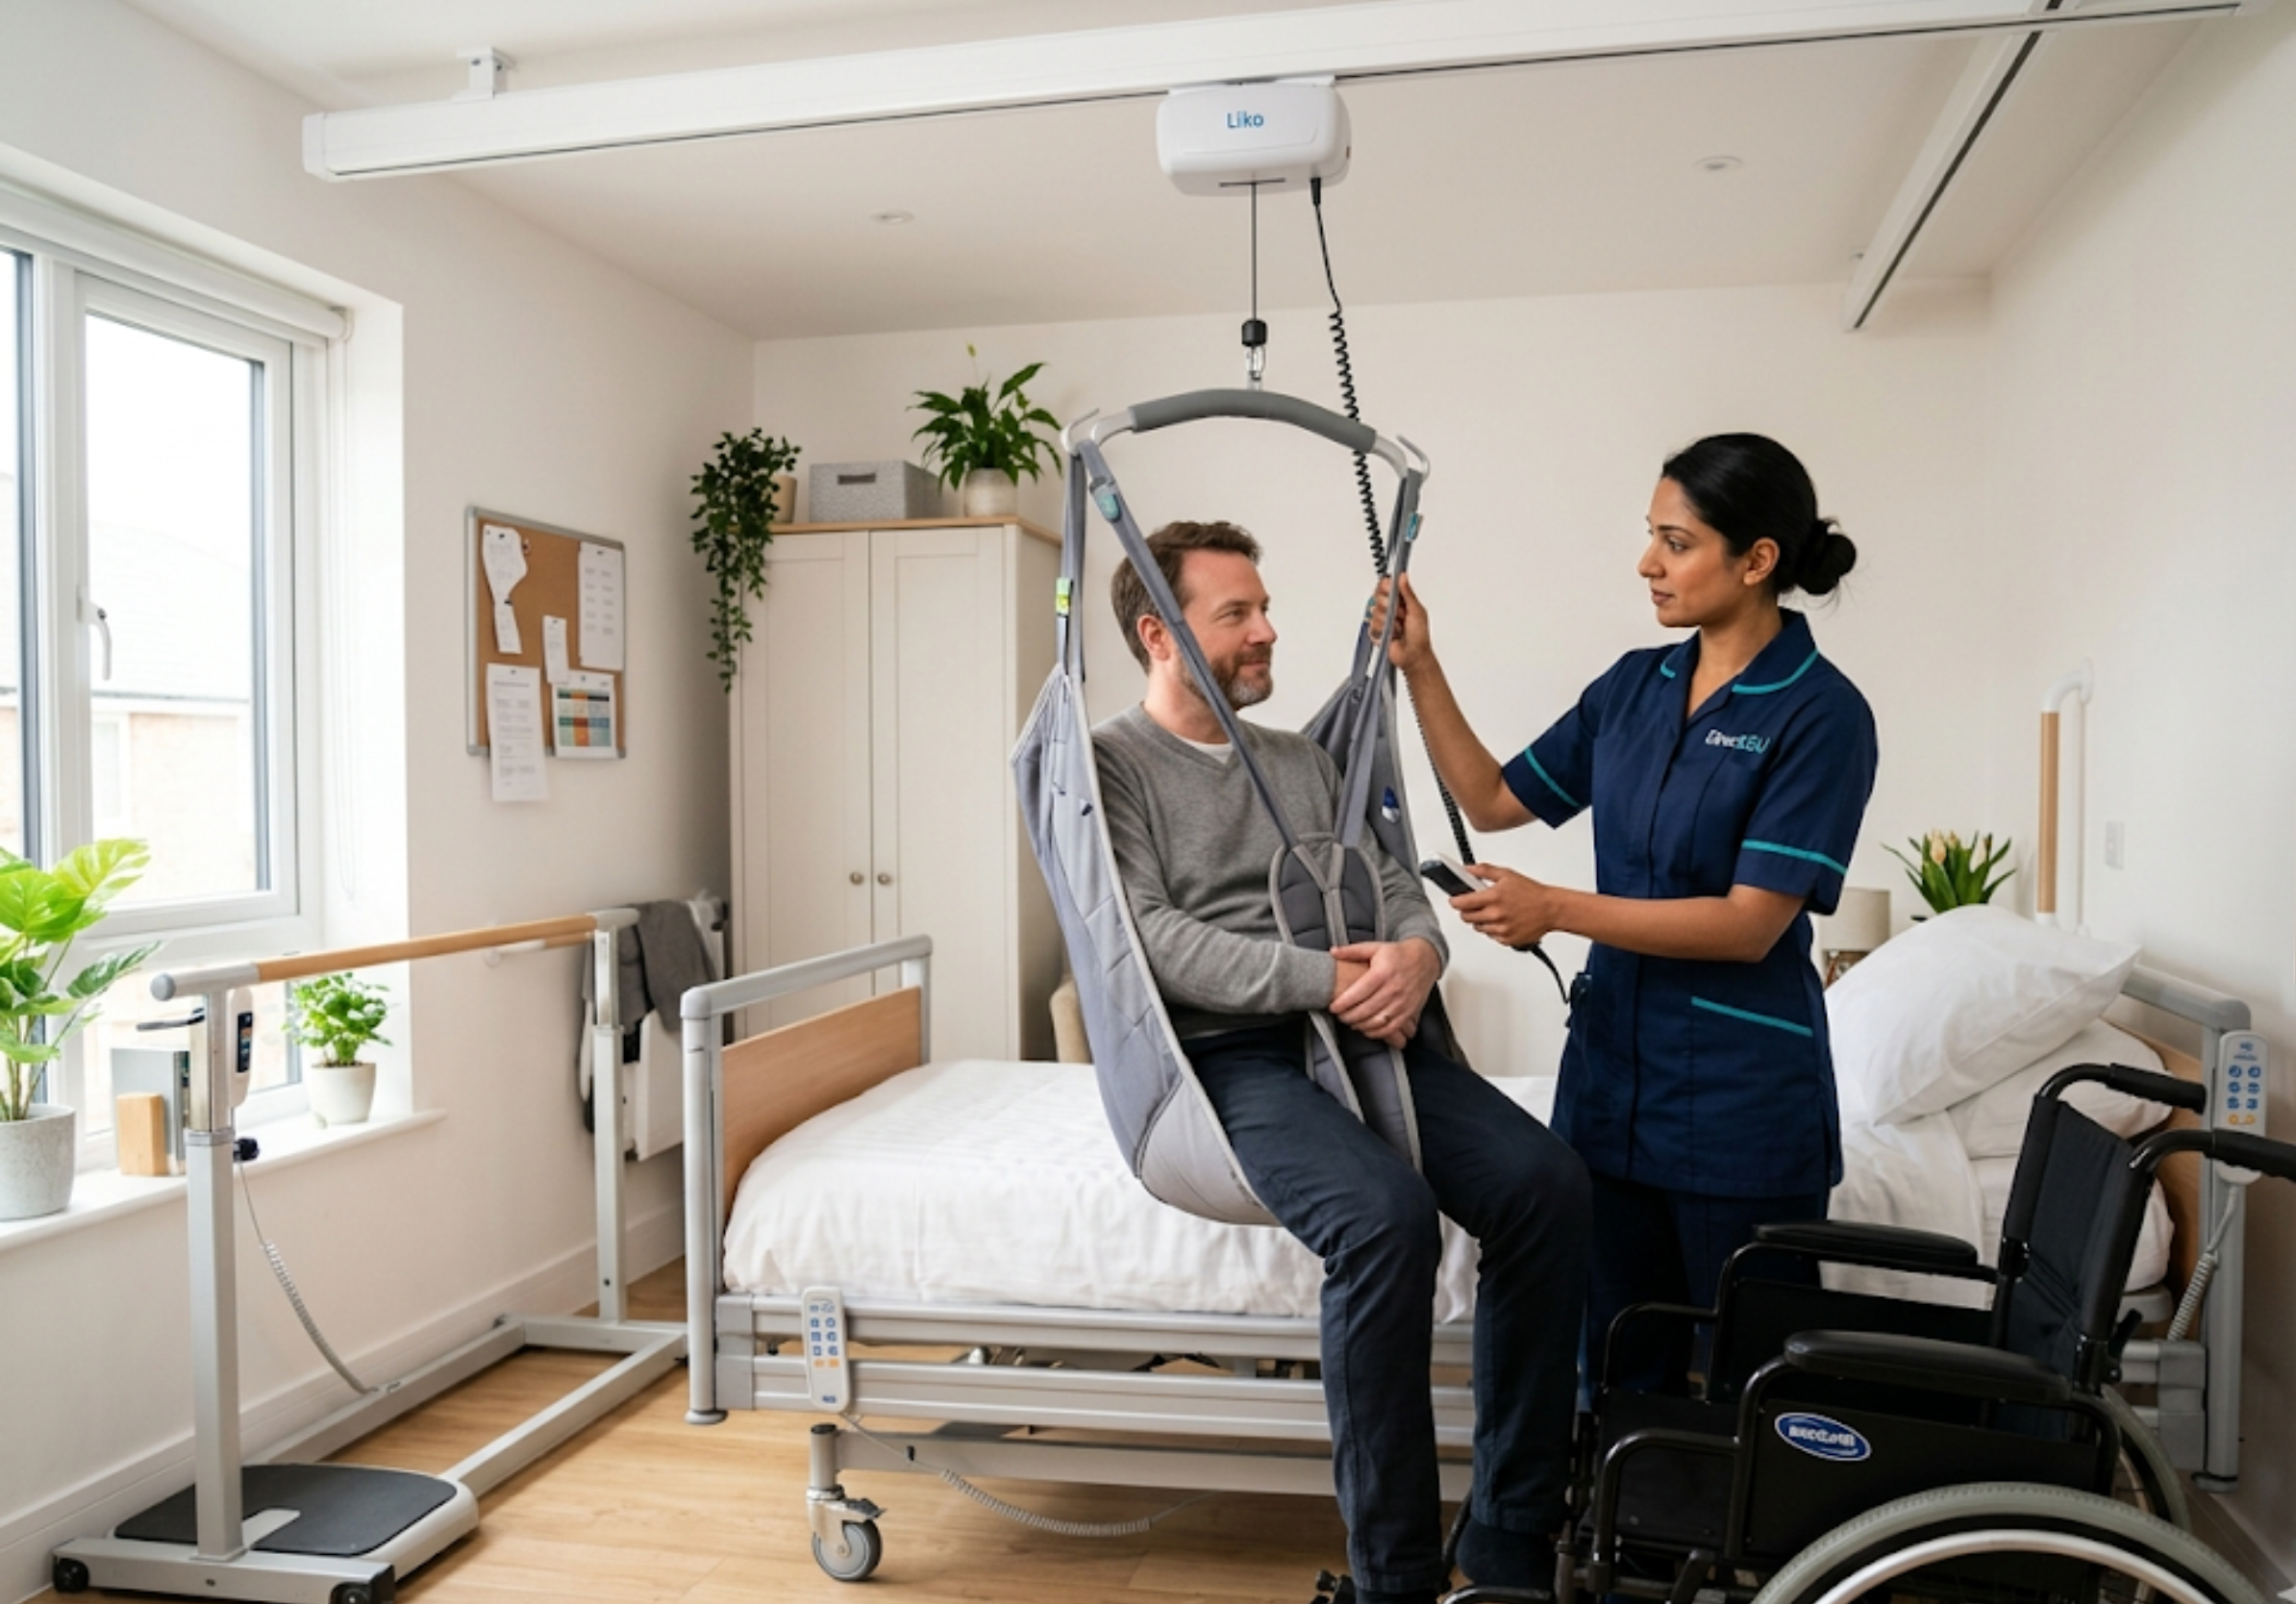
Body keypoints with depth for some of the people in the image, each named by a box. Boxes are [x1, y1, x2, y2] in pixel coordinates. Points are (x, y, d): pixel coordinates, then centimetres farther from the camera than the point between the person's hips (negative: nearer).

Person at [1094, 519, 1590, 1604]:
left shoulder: (1305, 762, 23)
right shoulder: (1110, 763, 2)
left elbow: (1394, 886, 16)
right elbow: (1149, 936, -11)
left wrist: (1415, 954, -9)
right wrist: (1319, 980, -21)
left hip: (1362, 1034, 6)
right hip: (1228, 1054, -6)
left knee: (1548, 1185, -18)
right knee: (1387, 1211, -33)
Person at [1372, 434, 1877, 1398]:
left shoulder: (1820, 713, -12)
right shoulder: (1636, 685, 6)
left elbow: (1750, 924, -18)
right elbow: (1493, 800, 13)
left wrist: (1557, 909, -22)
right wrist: (1419, 668, 4)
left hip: (1743, 1100, -6)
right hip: (1612, 1073, 6)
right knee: (1624, 1370, 16)